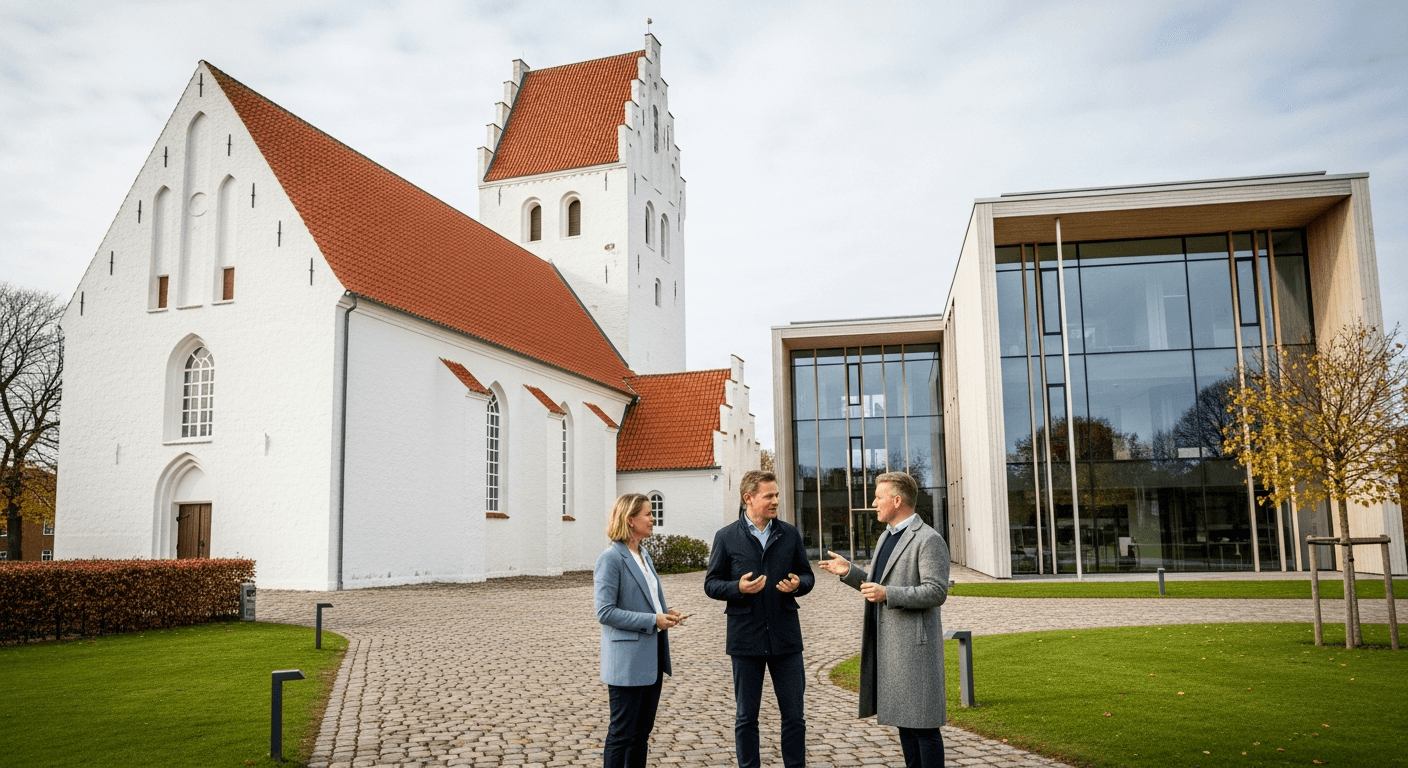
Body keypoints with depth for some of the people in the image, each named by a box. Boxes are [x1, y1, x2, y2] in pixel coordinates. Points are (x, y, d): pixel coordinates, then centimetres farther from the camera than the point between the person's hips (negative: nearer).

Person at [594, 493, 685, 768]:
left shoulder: (644, 555, 13)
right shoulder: (611, 558, -14)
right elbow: (605, 612, -19)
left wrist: (665, 613, 2)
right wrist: (652, 620, -20)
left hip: (651, 658, 9)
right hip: (628, 660, -9)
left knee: (642, 731, 15)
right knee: (622, 733, 0)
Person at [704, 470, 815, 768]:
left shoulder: (790, 534, 6)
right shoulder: (727, 537, -1)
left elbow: (807, 575, 13)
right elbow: (711, 584, 2)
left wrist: (798, 584, -11)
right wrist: (738, 588, -17)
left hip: (785, 635, 2)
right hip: (746, 638, -2)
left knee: (794, 715, 7)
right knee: (746, 717, 10)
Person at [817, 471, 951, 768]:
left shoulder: (929, 540, -12)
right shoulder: (887, 537, 16)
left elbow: (936, 592, -18)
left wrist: (887, 594, -24)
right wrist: (849, 571, 6)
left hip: (914, 643, -9)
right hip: (886, 643, 9)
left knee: (922, 722, -3)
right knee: (903, 718, 13)